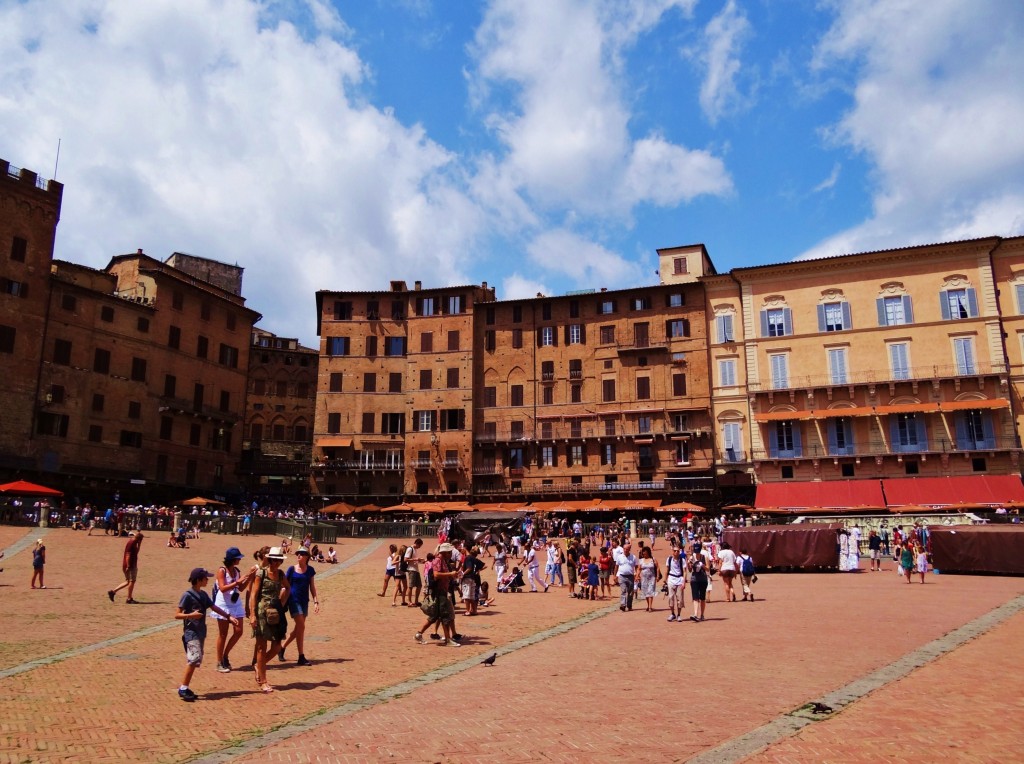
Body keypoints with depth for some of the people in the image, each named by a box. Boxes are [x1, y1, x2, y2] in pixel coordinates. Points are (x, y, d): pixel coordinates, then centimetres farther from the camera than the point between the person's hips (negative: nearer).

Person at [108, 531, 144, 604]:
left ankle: (112, 591, 17)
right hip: (130, 566, -10)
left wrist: (139, 544, 11)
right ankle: (129, 599, 2)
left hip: (133, 565, 10)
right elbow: (128, 555, -21)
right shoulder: (131, 543, -16)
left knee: (128, 581, 14)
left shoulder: (134, 542, 12)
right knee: (131, 581, -4)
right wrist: (128, 566, -23)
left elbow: (136, 552, 23)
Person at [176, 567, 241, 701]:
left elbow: (214, 607, 15)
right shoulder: (188, 595, -12)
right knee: (194, 658, -16)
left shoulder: (203, 594, 12)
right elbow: (177, 615, -12)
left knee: (195, 660, 8)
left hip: (201, 632, 8)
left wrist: (229, 616, 8)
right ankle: (183, 688, -8)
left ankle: (185, 688, 15)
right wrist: (191, 615, -29)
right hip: (191, 632, -8)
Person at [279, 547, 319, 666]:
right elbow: (286, 586, 1)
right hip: (293, 600, -4)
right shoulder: (291, 569, -3)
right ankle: (301, 657, -5)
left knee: (298, 628, 10)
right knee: (301, 626, -11)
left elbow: (312, 586, 8)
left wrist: (316, 601, 3)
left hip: (304, 601, 4)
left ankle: (282, 648, 32)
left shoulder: (310, 570, 4)